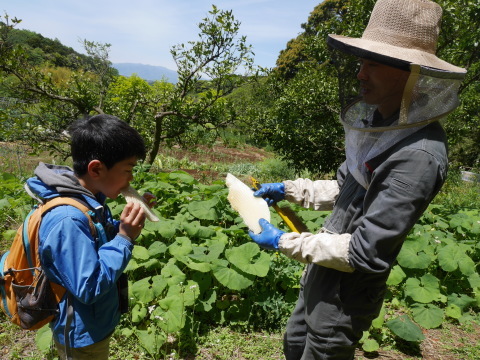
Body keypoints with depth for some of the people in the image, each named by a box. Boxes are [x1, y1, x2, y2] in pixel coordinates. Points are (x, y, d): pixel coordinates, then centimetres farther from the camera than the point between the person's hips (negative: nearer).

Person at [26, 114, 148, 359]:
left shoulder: (89, 197, -7)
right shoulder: (68, 220, -34)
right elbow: (89, 288, -30)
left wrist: (125, 225, -10)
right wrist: (125, 238, -30)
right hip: (82, 336, -8)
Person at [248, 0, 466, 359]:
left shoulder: (419, 156, -30)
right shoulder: (379, 122, -2)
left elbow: (364, 253, -27)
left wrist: (284, 241, -19)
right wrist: (289, 189, 7)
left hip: (345, 297, -8)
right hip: (322, 276, 8)